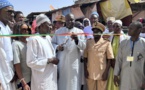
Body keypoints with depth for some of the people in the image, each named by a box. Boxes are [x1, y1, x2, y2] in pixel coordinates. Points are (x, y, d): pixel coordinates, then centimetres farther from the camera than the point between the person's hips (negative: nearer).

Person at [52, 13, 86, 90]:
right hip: (61, 63, 1)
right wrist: (57, 47, -11)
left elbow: (84, 46, -4)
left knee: (73, 84, 3)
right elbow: (52, 43, 11)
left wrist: (77, 39, -22)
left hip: (74, 63, -1)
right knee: (61, 83, 4)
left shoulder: (79, 32, 5)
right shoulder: (58, 31, 9)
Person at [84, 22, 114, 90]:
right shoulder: (88, 42, 5)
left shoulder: (106, 43, -3)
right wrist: (85, 70, 2)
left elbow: (109, 59, -2)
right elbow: (85, 57, 9)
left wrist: (106, 72, -7)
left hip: (102, 73, -2)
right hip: (90, 73, 3)